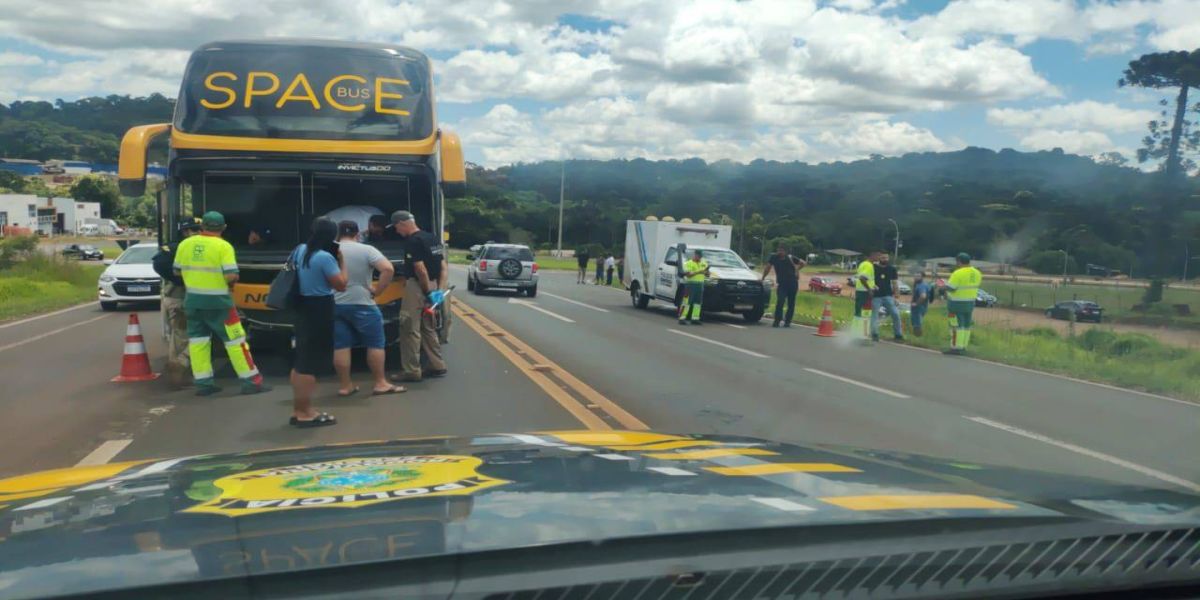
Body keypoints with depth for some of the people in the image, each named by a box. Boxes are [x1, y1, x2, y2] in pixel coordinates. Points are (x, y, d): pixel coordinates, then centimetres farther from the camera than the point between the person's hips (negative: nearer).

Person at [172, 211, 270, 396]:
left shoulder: (184, 244, 3)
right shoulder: (223, 246, -13)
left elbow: (177, 271, 14)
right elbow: (232, 277, -20)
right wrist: (230, 283, 2)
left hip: (192, 300, 5)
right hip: (217, 301, -5)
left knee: (198, 341, 13)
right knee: (235, 340, 1)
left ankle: (203, 383, 15)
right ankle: (251, 381, 2)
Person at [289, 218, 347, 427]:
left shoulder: (299, 250, 8)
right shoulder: (325, 257, -19)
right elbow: (341, 285, -13)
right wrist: (341, 261, -3)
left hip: (303, 307, 9)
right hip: (319, 310, -9)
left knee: (301, 361, 16)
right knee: (310, 364, -3)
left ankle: (297, 410, 24)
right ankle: (305, 413, 3)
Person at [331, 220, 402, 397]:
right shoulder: (366, 250, -7)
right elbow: (388, 269, -19)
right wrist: (377, 290, -10)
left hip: (334, 305, 4)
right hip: (361, 305, -4)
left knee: (340, 346, 8)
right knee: (375, 344, 5)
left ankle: (345, 386, 12)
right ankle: (380, 384, 7)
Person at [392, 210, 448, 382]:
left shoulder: (412, 241, -16)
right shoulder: (432, 238, 13)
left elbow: (420, 269, -22)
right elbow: (443, 266, 12)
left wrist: (428, 291, -14)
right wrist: (440, 289, 7)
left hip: (417, 286, -9)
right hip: (432, 285, 9)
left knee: (410, 329, -2)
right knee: (428, 328, 17)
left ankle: (412, 371, 1)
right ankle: (438, 366, 20)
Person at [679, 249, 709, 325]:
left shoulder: (703, 263, 16)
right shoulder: (688, 263, -2)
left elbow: (707, 275, 18)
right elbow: (688, 274, -14)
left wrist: (706, 272, -5)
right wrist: (698, 272, -21)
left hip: (700, 284, 6)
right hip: (691, 284, -6)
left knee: (698, 302, 5)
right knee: (687, 302, -8)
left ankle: (695, 318, 10)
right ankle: (682, 318, -6)